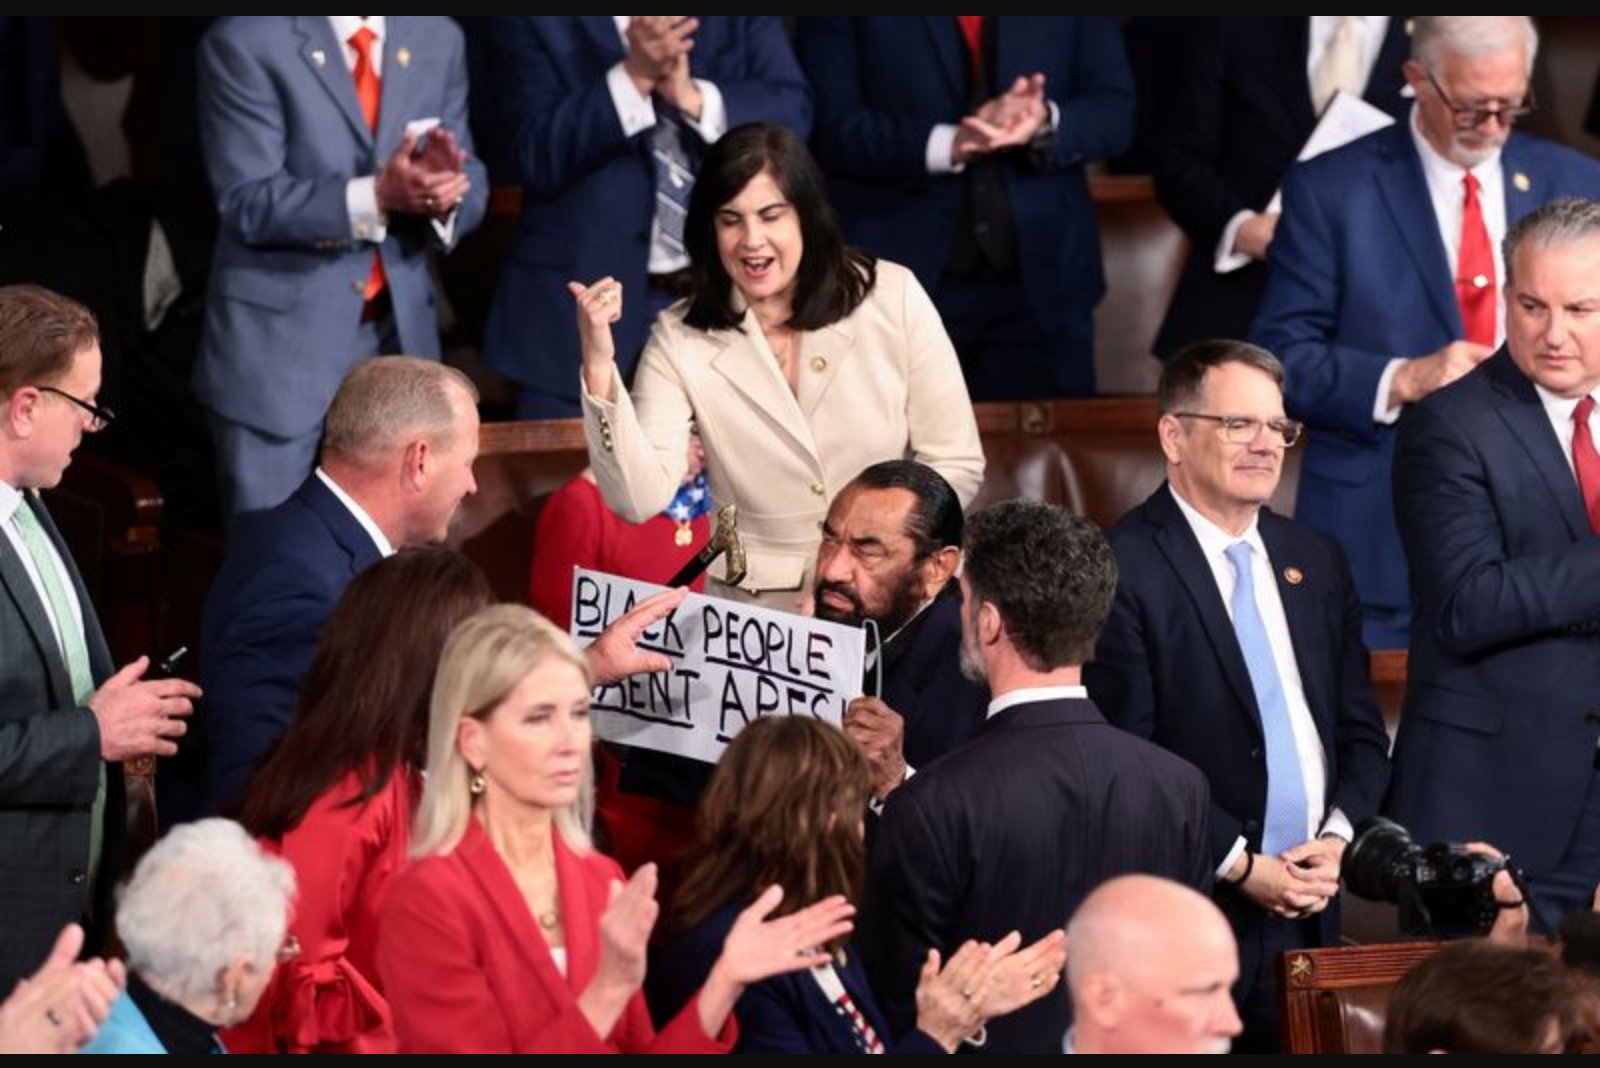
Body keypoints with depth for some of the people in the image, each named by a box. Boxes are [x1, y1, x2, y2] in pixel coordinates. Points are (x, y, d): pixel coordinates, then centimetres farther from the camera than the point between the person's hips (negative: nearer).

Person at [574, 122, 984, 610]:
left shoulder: (892, 297, -1)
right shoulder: (681, 338, 0)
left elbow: (957, 464, 2)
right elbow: (640, 501, -10)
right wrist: (599, 368, -19)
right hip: (746, 602, 0)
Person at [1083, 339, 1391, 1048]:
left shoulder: (1316, 562, 14)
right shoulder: (1121, 569, -8)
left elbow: (1362, 730, 17)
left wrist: (1336, 837, -1)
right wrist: (1239, 865, -13)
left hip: (1311, 908, 6)